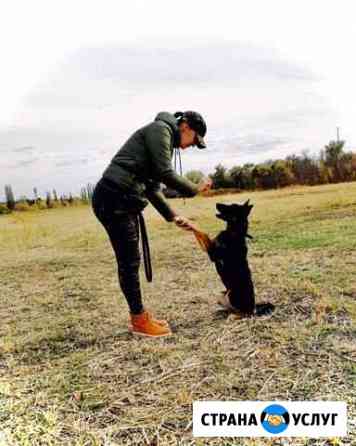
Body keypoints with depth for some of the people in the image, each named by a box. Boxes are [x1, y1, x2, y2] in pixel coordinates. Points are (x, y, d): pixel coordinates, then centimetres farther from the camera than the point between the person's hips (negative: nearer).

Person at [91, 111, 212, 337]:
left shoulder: (166, 140, 24)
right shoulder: (160, 128, -5)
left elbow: (153, 187, 22)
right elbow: (164, 173, -15)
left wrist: (173, 217, 18)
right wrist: (195, 188, -2)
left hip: (121, 200, 10)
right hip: (114, 199, -10)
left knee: (131, 260, 14)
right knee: (129, 261, -2)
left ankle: (139, 314, 26)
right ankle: (139, 320, 11)